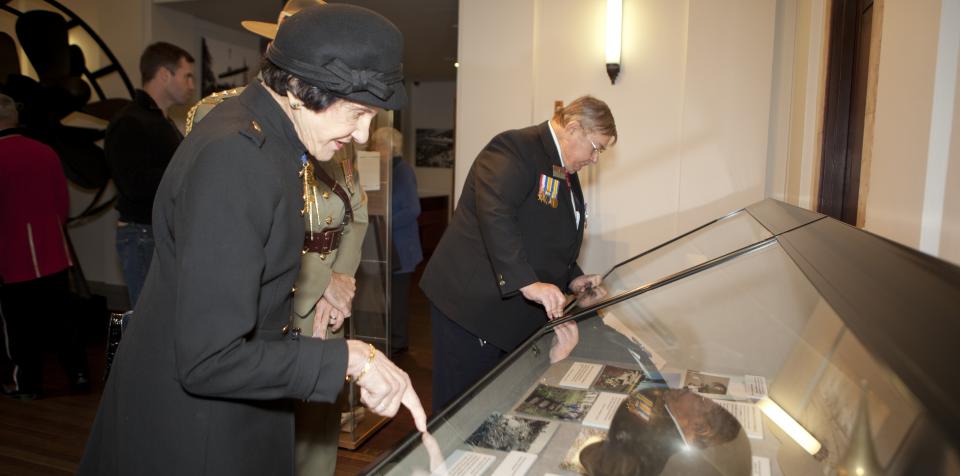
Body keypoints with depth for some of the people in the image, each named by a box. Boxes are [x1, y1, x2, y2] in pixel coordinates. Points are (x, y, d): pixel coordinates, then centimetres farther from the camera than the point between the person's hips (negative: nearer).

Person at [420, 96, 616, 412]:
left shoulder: (566, 173, 16)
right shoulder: (516, 149, -14)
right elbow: (495, 215, -29)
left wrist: (572, 279, 8)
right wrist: (527, 282, -35)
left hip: (519, 314, 9)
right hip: (471, 304, -9)